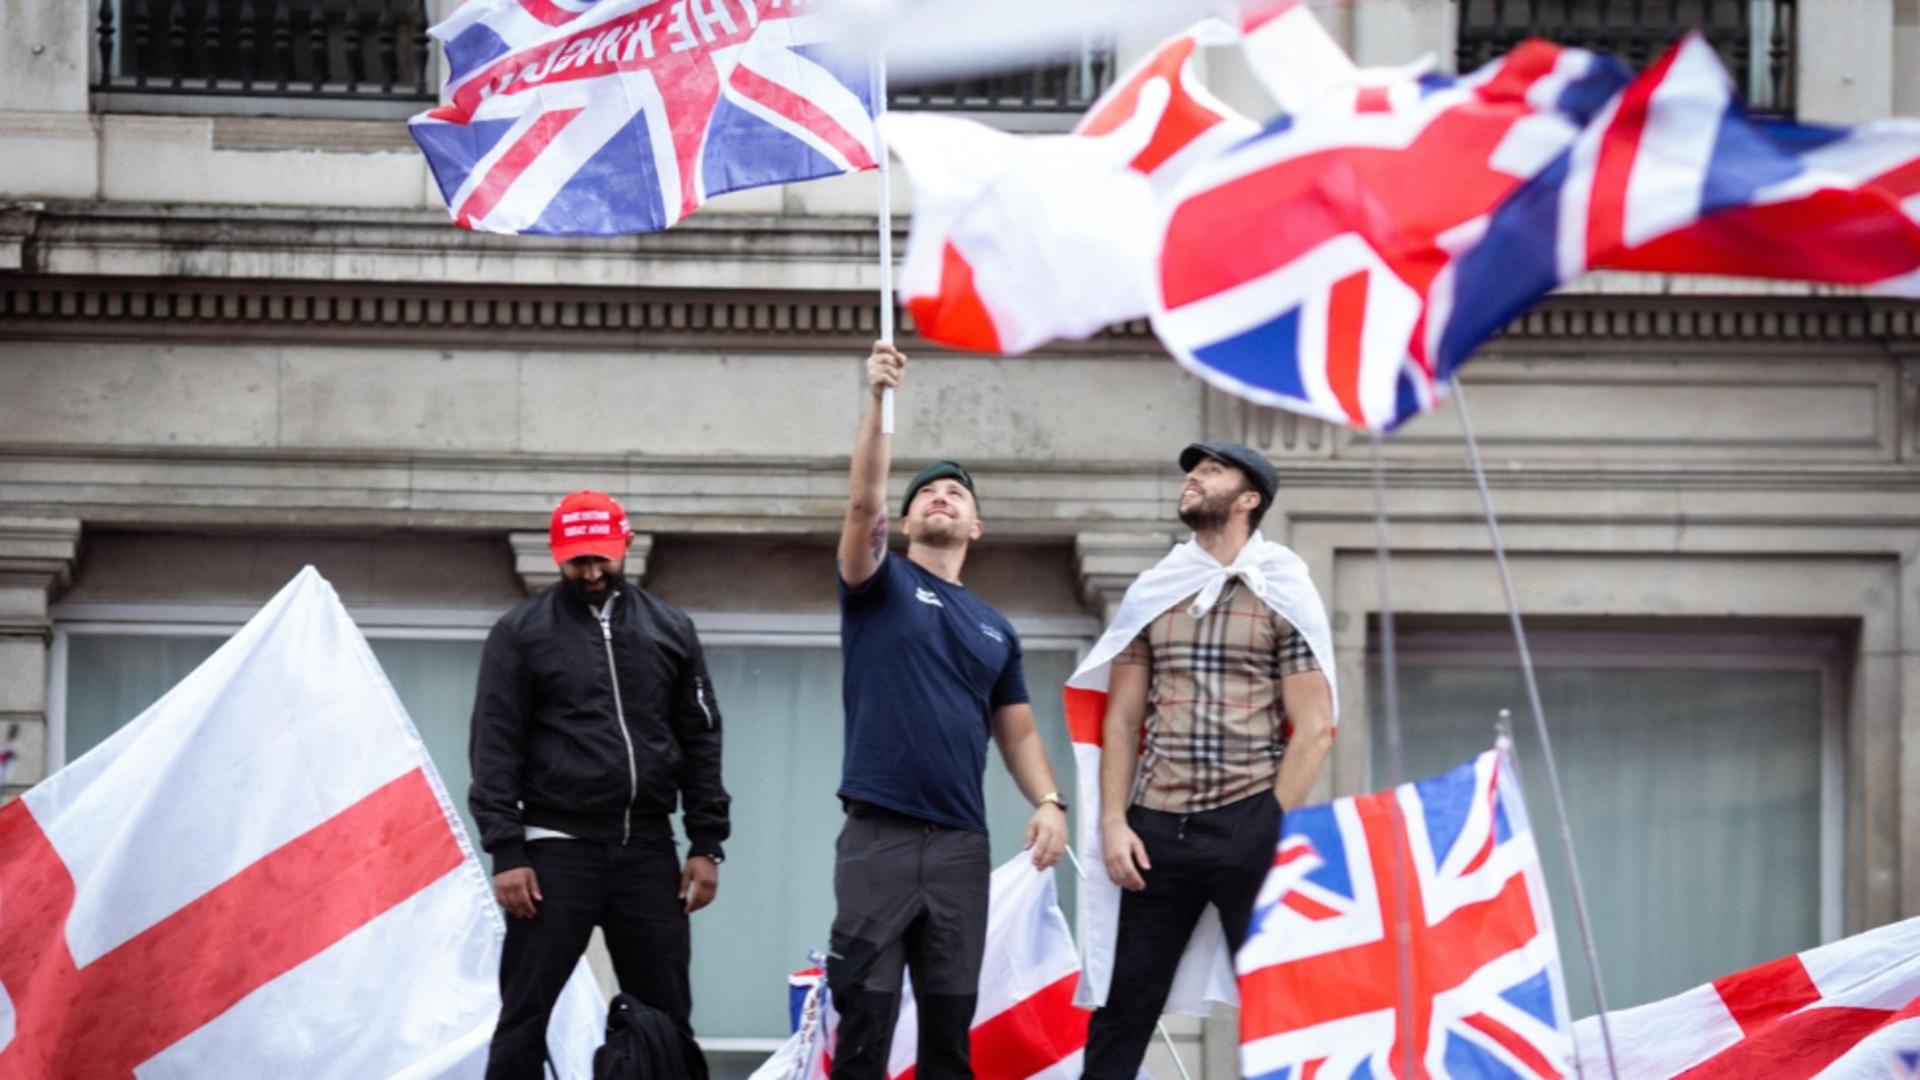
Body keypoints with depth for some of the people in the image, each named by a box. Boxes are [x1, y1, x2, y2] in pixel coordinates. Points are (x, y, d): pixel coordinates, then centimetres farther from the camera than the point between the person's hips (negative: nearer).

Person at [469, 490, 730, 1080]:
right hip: (558, 851, -3)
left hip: (648, 851, 3)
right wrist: (506, 853, -10)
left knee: (666, 1020, 5)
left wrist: (706, 844, 5)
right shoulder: (520, 633, 2)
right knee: (525, 1018, -2)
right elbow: (495, 749, -2)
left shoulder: (669, 630, 11)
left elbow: (701, 742, 13)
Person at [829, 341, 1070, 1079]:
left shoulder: (995, 629, 17)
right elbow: (863, 502, -12)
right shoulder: (881, 587, 6)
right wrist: (878, 401, -23)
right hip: (878, 837, -4)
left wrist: (1048, 802, -3)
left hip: (961, 845, 4)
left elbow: (1017, 732, 17)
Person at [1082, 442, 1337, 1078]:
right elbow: (1122, 718, 13)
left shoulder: (1283, 595, 3)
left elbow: (1313, 728, -2)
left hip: (1249, 820, -3)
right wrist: (1114, 822, 1)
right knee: (1123, 1010, 2)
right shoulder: (1151, 593, 14)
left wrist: (1276, 829, -10)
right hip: (1159, 826, 3)